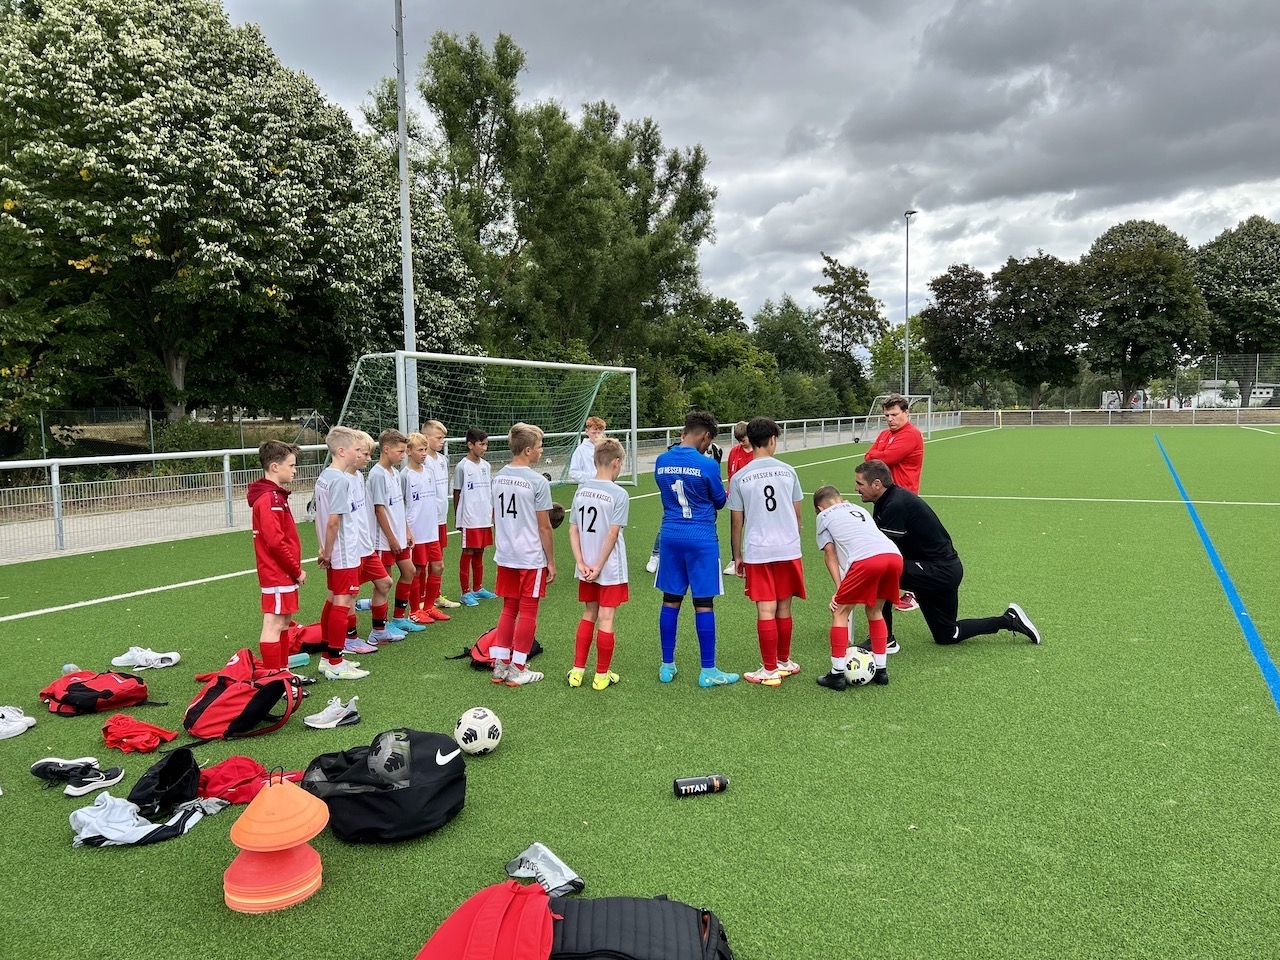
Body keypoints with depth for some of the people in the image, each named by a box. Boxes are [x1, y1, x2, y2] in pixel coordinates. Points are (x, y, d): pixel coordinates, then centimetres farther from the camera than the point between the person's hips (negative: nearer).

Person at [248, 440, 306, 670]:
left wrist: (295, 569, 12)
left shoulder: (276, 496, 14)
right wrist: (297, 571, -14)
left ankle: (282, 671, 26)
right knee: (274, 625, -4)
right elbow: (275, 543, -23)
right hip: (277, 575, -10)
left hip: (284, 574, 10)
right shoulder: (269, 499, -17)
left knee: (284, 623, 16)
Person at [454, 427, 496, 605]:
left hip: (485, 518, 6)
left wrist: (493, 513, 16)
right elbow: (457, 493, -3)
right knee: (468, 553, -1)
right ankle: (465, 592, 7)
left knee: (479, 552, 14)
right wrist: (457, 518, -1)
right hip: (469, 519, -6)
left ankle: (478, 588, 24)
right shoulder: (462, 466, -8)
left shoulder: (485, 465, 9)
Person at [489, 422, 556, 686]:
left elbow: (496, 519, 13)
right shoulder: (538, 482, -15)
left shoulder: (498, 477, 5)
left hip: (505, 557, 6)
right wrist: (551, 562, -3)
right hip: (531, 559, -6)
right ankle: (517, 670, 12)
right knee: (528, 613, 6)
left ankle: (500, 665, 21)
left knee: (509, 609, 17)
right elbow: (544, 527, -12)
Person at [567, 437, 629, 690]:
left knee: (589, 615, 18)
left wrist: (581, 563, -2)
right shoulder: (619, 494, -14)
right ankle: (602, 675, 14)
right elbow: (612, 535, -18)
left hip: (586, 568, 5)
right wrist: (598, 567, -13)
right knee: (606, 619, 4)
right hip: (610, 568, -5)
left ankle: (578, 670, 21)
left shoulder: (581, 491, 2)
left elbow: (573, 530, 1)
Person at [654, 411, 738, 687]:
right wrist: (724, 491, 20)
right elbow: (720, 501, 1)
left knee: (671, 600, 11)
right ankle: (708, 671, 9)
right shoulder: (707, 465, -13)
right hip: (701, 539, -5)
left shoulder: (661, 462, 3)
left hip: (669, 536, 5)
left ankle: (667, 666, 19)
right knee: (704, 603, 2)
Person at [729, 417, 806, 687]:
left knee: (766, 611, 2)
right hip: (789, 550, 2)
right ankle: (784, 662, 29)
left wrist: (737, 556, 12)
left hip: (757, 553, -2)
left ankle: (770, 670, 8)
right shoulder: (788, 471, 1)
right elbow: (797, 514, 8)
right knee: (784, 609, 14)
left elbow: (736, 522, 1)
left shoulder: (739, 478, -3)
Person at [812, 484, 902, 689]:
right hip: (894, 555, 6)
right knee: (875, 612, 26)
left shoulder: (824, 516, 22)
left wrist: (839, 589, 12)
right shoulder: (859, 509, 37)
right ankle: (881, 670, 28)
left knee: (840, 613, 10)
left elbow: (830, 554, 15)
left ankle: (837, 675, 11)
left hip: (867, 560, -6)